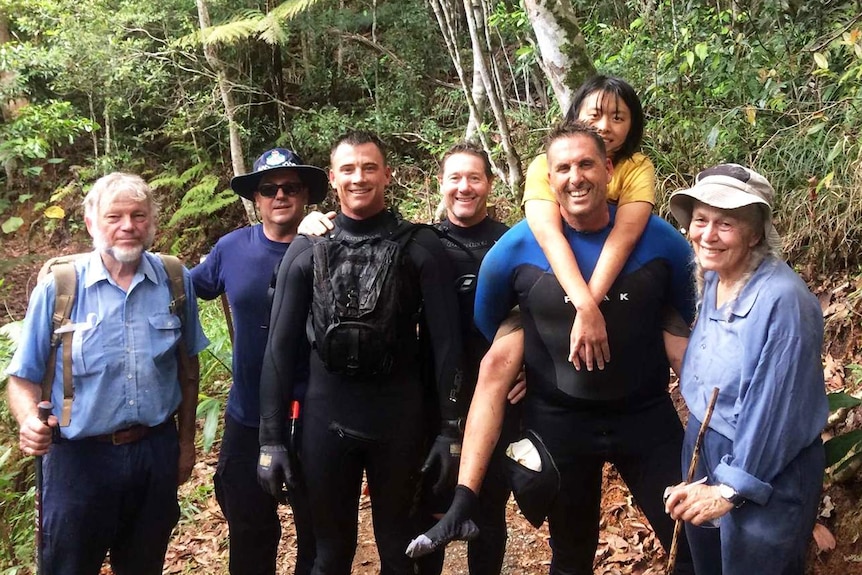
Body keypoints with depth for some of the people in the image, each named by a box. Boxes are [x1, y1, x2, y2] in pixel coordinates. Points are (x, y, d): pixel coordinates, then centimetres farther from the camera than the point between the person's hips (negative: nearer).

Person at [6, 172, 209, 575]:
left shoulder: (176, 281, -3)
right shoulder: (58, 289, -11)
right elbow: (23, 378, -5)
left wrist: (185, 441, 12)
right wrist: (30, 421, -26)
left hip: (157, 452, 2)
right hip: (79, 458, -2)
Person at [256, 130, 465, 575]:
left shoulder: (420, 248, -3)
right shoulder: (306, 250, 2)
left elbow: (446, 343, -4)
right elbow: (281, 346, 2)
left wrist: (451, 429, -7)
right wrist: (271, 438, -1)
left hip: (399, 417, -1)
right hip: (326, 418, 1)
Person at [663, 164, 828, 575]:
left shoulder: (782, 299, -26)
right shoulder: (712, 280, -1)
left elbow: (776, 411, -24)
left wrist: (732, 488, -18)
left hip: (766, 476, -7)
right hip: (703, 452, 8)